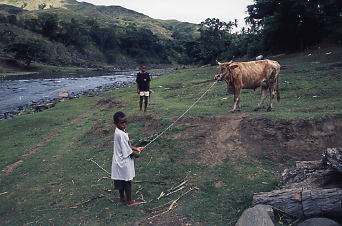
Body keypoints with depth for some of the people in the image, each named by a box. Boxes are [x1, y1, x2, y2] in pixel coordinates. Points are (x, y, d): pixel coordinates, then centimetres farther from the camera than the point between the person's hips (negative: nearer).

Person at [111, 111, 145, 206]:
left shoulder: (118, 132, 3)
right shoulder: (121, 134, -27)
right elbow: (127, 151, -22)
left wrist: (135, 148, 6)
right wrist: (136, 154, -7)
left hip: (120, 161, 9)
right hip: (124, 161, -9)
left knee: (121, 181, 19)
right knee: (128, 181, 6)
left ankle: (122, 199, 34)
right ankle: (130, 201, 20)